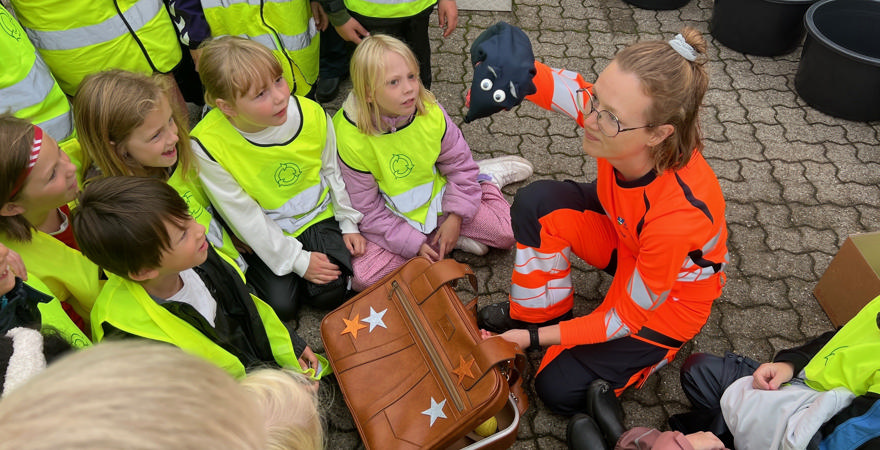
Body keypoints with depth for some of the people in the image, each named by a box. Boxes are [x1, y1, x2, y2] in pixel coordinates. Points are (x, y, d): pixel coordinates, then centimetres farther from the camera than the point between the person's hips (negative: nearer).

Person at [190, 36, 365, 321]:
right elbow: (244, 216, -18)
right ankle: (257, 272, 21)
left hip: (319, 216, 2)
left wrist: (349, 224, 3)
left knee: (331, 294, -12)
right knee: (281, 304, -11)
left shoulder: (312, 114, -18)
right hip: (266, 236, -1)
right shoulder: (207, 145, -26)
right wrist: (297, 259, -16)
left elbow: (332, 171, 0)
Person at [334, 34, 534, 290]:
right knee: (361, 277, -27)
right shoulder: (351, 138, -25)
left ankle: (485, 178, 18)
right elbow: (367, 209, -17)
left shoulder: (430, 113, -15)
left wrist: (456, 217, -10)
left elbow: (459, 162, -2)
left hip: (436, 199, 2)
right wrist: (412, 243, -21)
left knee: (508, 232, -9)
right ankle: (435, 241, -9)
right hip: (393, 218, -1)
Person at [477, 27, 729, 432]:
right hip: (623, 234, 5)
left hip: (670, 298, -5)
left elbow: (627, 318, -27)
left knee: (561, 389, -11)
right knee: (537, 202, -20)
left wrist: (534, 339, -23)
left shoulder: (679, 213, -42)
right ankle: (541, 312, 1)